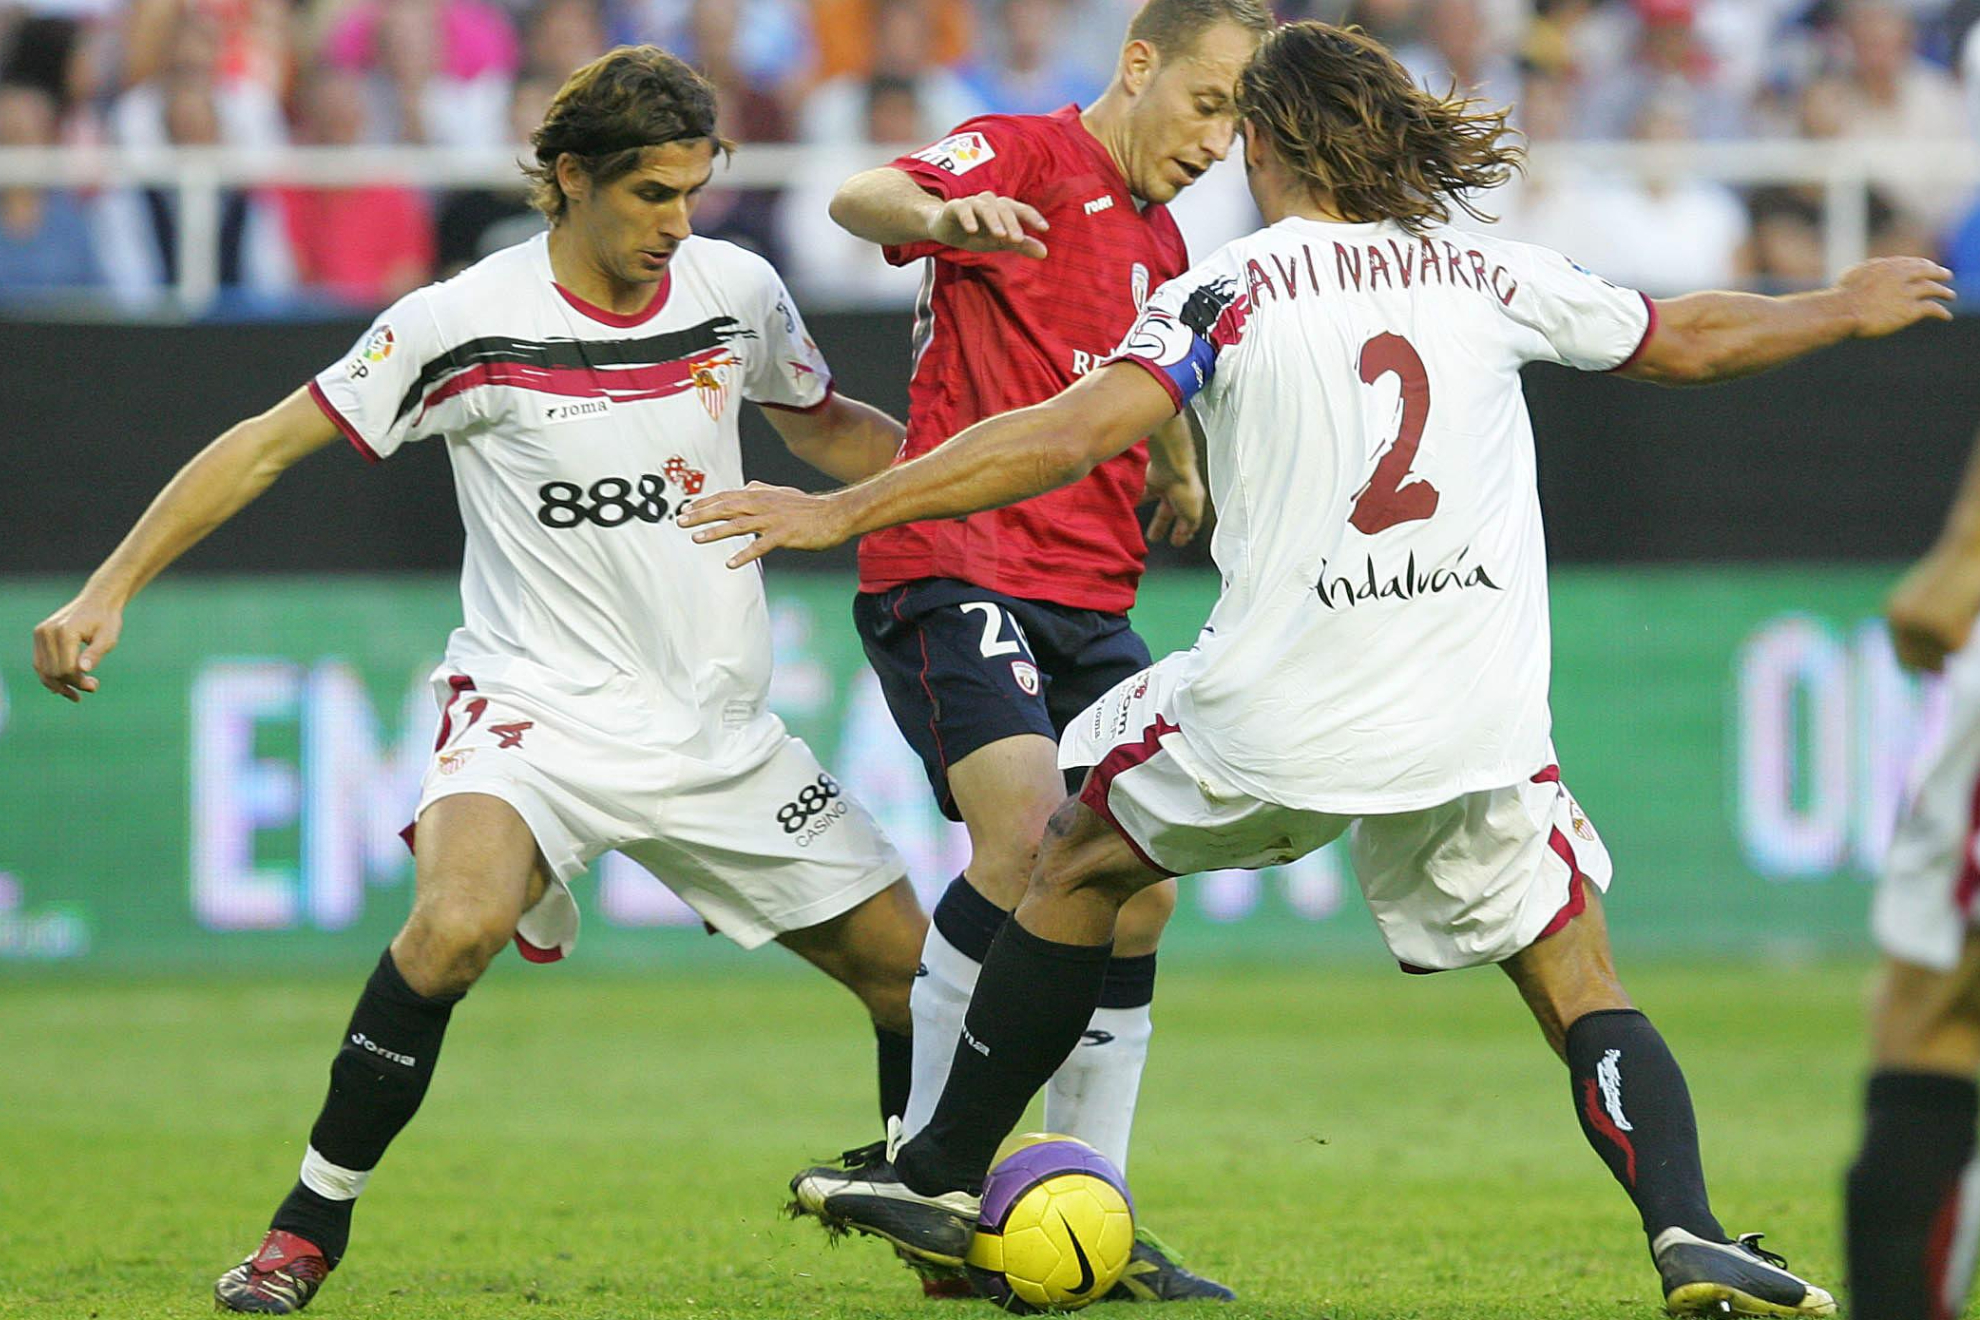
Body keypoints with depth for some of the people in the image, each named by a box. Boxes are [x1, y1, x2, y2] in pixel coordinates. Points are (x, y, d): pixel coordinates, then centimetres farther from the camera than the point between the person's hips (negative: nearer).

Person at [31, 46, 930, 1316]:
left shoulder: (737, 291, 1)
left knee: (915, 968, 2)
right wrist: (109, 590, -9)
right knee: (456, 926, -33)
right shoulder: (465, 326, -12)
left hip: (717, 724, 5)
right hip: (535, 704, -5)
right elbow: (269, 445, -4)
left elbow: (826, 428, 21)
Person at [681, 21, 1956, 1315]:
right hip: (1477, 723, 2)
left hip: (1278, 716, -2)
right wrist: (1845, 309, 42)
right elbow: (1687, 340, 22)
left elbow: (1070, 433, -14)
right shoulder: (1494, 275, 8)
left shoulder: (1230, 288, -2)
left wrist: (839, 512, -11)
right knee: (1580, 985, 11)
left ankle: (941, 1180, 25)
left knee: (1081, 860, 22)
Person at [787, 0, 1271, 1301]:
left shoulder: (1161, 244, 20)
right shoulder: (1026, 158, -5)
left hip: (1089, 600, 8)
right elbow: (860, 198, -26)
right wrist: (941, 213, -47)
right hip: (955, 567, -8)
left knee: (1140, 884, 2)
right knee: (1030, 836, -24)